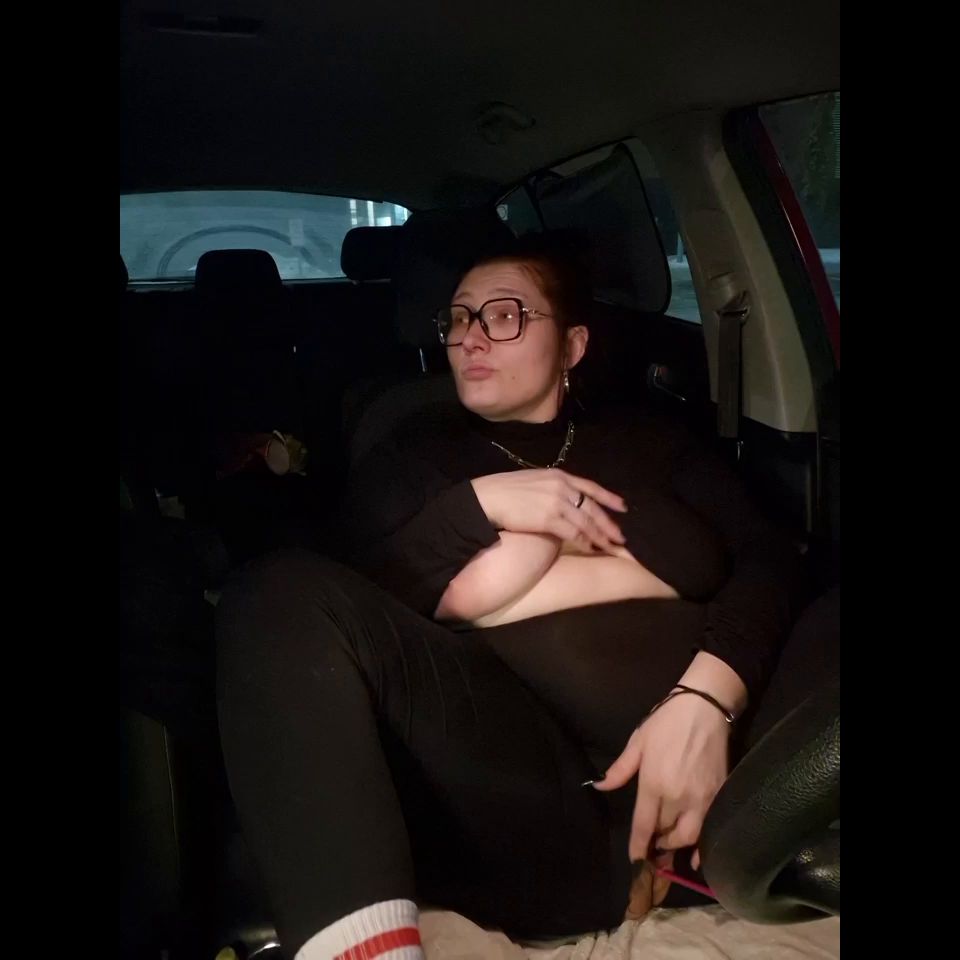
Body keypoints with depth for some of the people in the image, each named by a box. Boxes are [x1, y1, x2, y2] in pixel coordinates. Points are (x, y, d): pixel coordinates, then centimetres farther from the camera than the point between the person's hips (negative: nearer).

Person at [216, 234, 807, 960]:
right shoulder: (419, 451, 22)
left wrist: (706, 699, -11)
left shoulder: (648, 441, 22)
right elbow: (350, 595, 5)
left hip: (690, 783, 1)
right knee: (284, 595, -23)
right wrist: (479, 502, -7)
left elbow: (769, 562, 7)